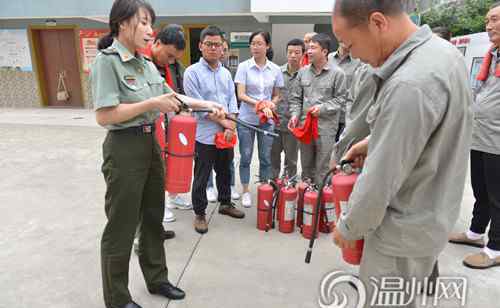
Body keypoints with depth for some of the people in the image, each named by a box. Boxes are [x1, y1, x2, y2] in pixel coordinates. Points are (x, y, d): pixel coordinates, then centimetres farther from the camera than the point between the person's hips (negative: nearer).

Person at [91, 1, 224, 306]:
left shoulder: (147, 64, 8)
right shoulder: (107, 61, -14)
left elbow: (170, 96, 16)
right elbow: (104, 115, -21)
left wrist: (206, 104, 6)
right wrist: (152, 103, -21)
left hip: (151, 143, 8)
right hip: (124, 148, -8)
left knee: (153, 217, 18)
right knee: (122, 226, 6)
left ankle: (157, 278, 38)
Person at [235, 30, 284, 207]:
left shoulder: (275, 69, 3)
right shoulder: (244, 67, -4)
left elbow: (276, 96, 10)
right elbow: (241, 95, -11)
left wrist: (271, 105, -12)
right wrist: (261, 105, -22)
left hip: (267, 120, 2)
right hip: (246, 119, -2)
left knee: (265, 158, 10)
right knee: (246, 157, 7)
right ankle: (246, 192, 22)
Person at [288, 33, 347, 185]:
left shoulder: (337, 73, -4)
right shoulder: (303, 72, 8)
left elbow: (340, 98, -2)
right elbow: (295, 97, 12)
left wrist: (323, 108, -14)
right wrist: (295, 114, -2)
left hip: (326, 127, -4)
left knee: (322, 168, 3)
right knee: (306, 165, 16)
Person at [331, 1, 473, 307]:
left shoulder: (409, 85, -31)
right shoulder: (444, 51, 1)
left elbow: (380, 181, -26)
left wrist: (347, 228, -10)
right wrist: (376, 141, 8)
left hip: (405, 229, -9)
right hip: (432, 214, 9)